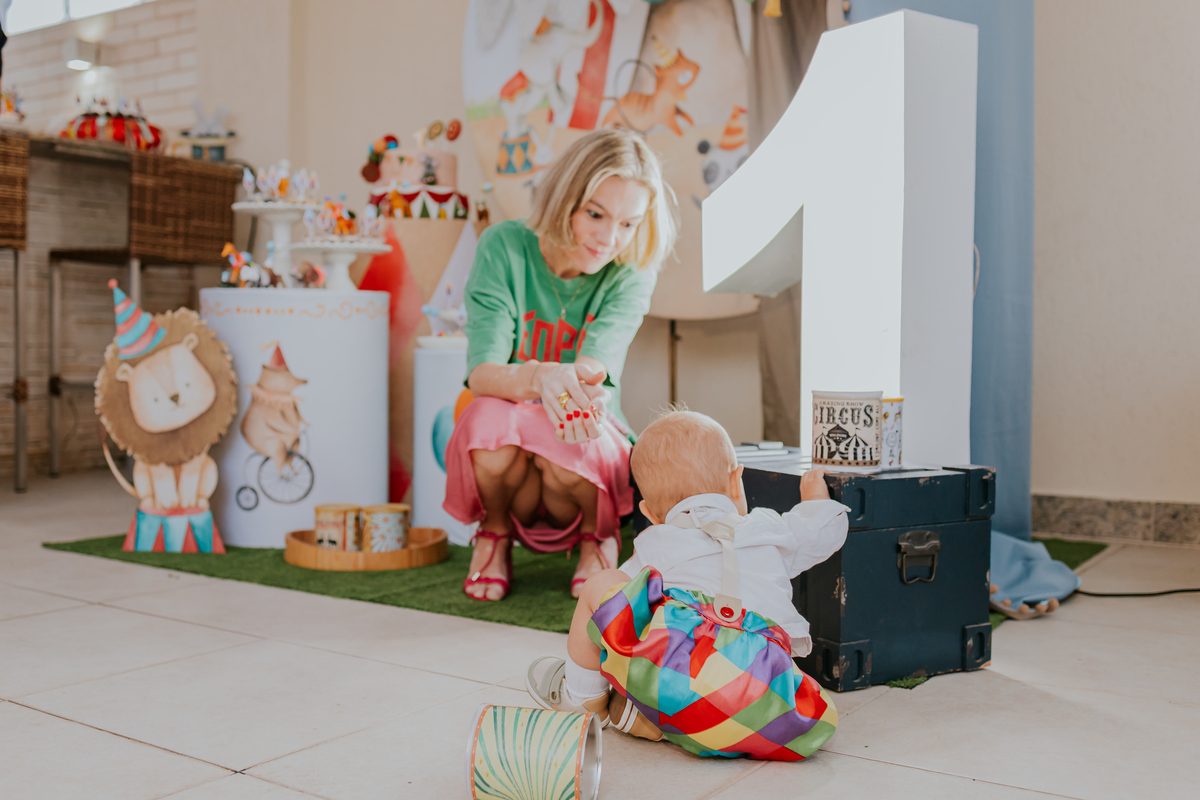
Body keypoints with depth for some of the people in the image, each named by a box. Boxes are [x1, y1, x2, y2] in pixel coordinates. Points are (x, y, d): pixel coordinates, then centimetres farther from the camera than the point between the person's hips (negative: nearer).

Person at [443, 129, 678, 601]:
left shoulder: (631, 273, -9)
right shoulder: (505, 247, -12)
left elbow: (595, 368, -24)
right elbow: (482, 372, -24)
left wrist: (580, 388, -51)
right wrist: (538, 377, -47)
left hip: (590, 443, 0)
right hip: (503, 454, 0)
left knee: (568, 449, -35)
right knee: (490, 417, -35)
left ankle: (597, 535, 2)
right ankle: (495, 534, -1)